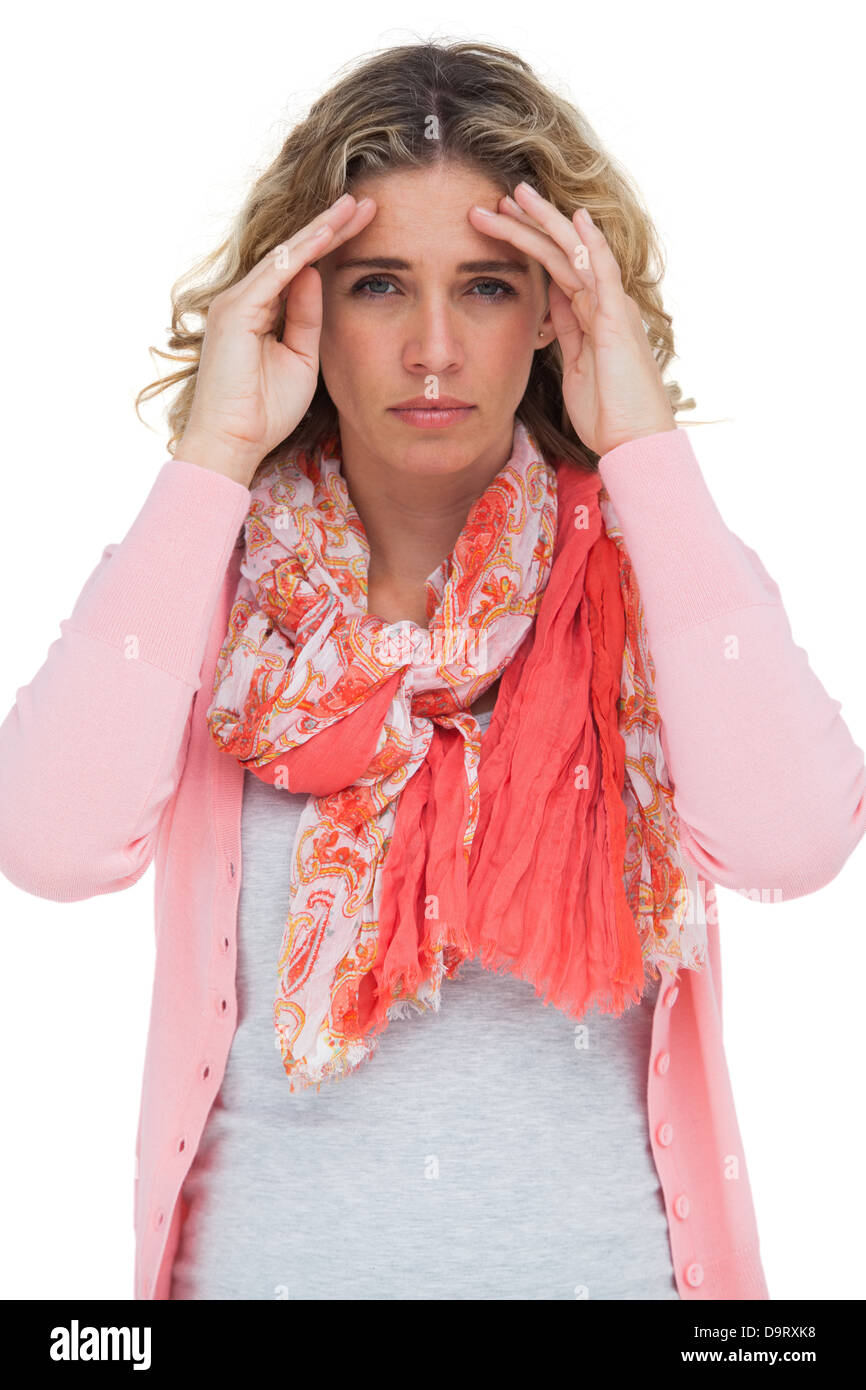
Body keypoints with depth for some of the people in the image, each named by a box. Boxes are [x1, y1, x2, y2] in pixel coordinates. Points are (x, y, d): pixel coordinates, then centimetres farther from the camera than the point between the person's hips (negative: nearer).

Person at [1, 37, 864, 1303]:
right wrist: (213, 454, -20)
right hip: (270, 1253, 0)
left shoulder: (638, 560, -7)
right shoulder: (218, 572, -6)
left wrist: (645, 440, -20)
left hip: (597, 1252, 0)